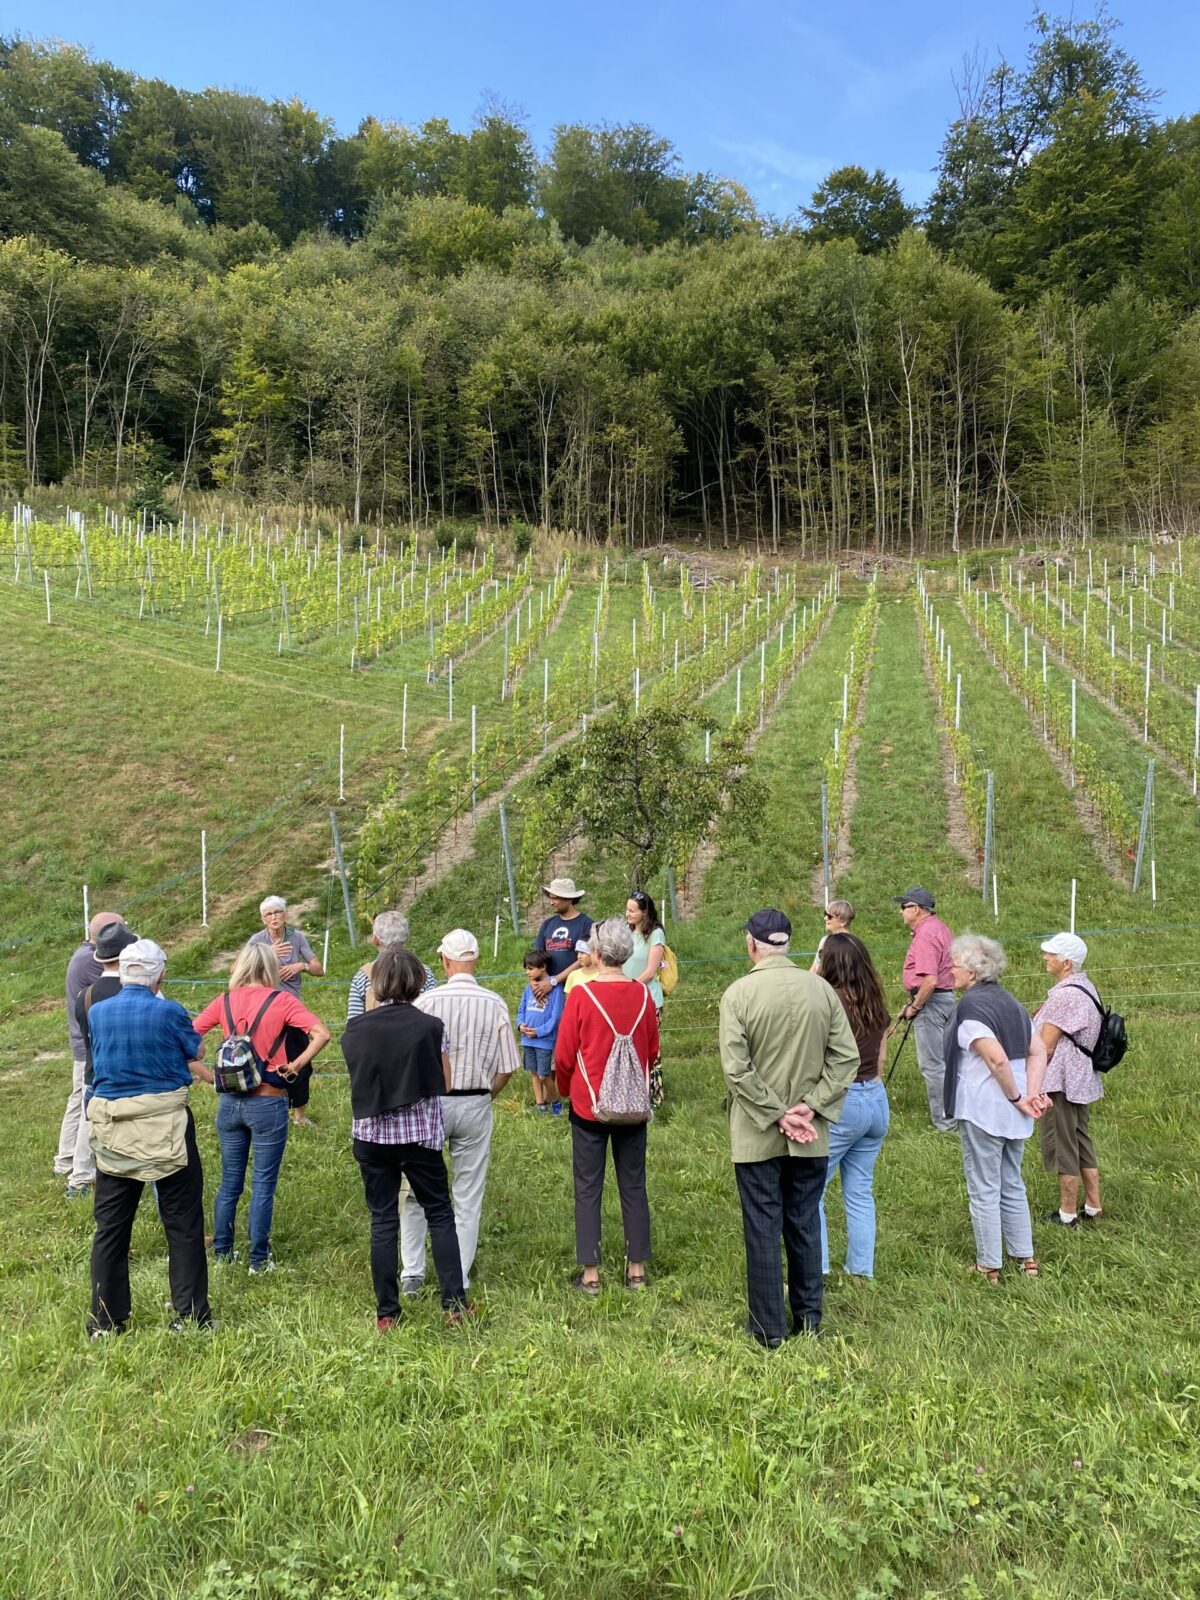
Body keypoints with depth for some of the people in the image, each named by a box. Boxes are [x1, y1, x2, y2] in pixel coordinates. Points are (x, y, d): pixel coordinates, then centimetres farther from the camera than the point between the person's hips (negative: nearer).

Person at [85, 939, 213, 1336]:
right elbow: (195, 1053, 6)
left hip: (112, 1129, 4)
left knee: (111, 1225, 13)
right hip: (164, 1124, -3)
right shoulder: (170, 1012, -12)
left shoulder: (97, 1014, 0)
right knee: (183, 1222, 8)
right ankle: (190, 1315, 13)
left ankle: (105, 1321, 20)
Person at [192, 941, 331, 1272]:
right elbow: (321, 1033, -20)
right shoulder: (281, 1000, -9)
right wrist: (295, 1066, -13)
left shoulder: (224, 1002, 1)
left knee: (230, 1181, 18)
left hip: (229, 1102, 4)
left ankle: (221, 1252, 28)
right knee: (263, 1185, 7)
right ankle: (259, 1260, 13)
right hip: (268, 1103, -4)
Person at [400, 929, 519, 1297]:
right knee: (468, 1198, 11)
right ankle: (459, 1281, 18)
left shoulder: (426, 1001, -12)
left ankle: (412, 1273, 21)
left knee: (415, 1191, 15)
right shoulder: (495, 1004, -7)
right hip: (475, 1106, 1)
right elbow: (507, 1068, -4)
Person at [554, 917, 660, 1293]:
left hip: (589, 1106, -3)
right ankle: (637, 1269, 20)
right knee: (633, 1187, 13)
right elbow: (652, 1051, 6)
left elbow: (563, 1055, -9)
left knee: (588, 1190, 8)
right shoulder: (642, 995, -5)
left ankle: (590, 1274, 13)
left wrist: (566, 1090, 10)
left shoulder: (581, 995, -14)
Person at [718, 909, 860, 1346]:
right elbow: (846, 1056, -5)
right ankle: (808, 1316, 29)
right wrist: (810, 1106, -7)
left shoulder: (739, 993, -14)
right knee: (805, 1224, 17)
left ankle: (769, 1328, 17)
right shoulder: (821, 989, -4)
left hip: (756, 1134, -3)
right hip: (811, 1136, 3)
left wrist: (776, 1115, -12)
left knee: (762, 1228, 7)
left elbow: (736, 1068, -18)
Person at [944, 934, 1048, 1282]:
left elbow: (997, 1059, -26)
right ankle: (1026, 1259, 26)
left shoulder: (971, 1005, -17)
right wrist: (1031, 1094, 1)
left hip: (982, 1110, -8)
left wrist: (1016, 1097, -14)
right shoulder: (1010, 1002, 10)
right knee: (1012, 1185, 19)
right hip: (1013, 1114, 8)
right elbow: (1038, 1051, 8)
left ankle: (989, 1266, 14)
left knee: (984, 1190, 4)